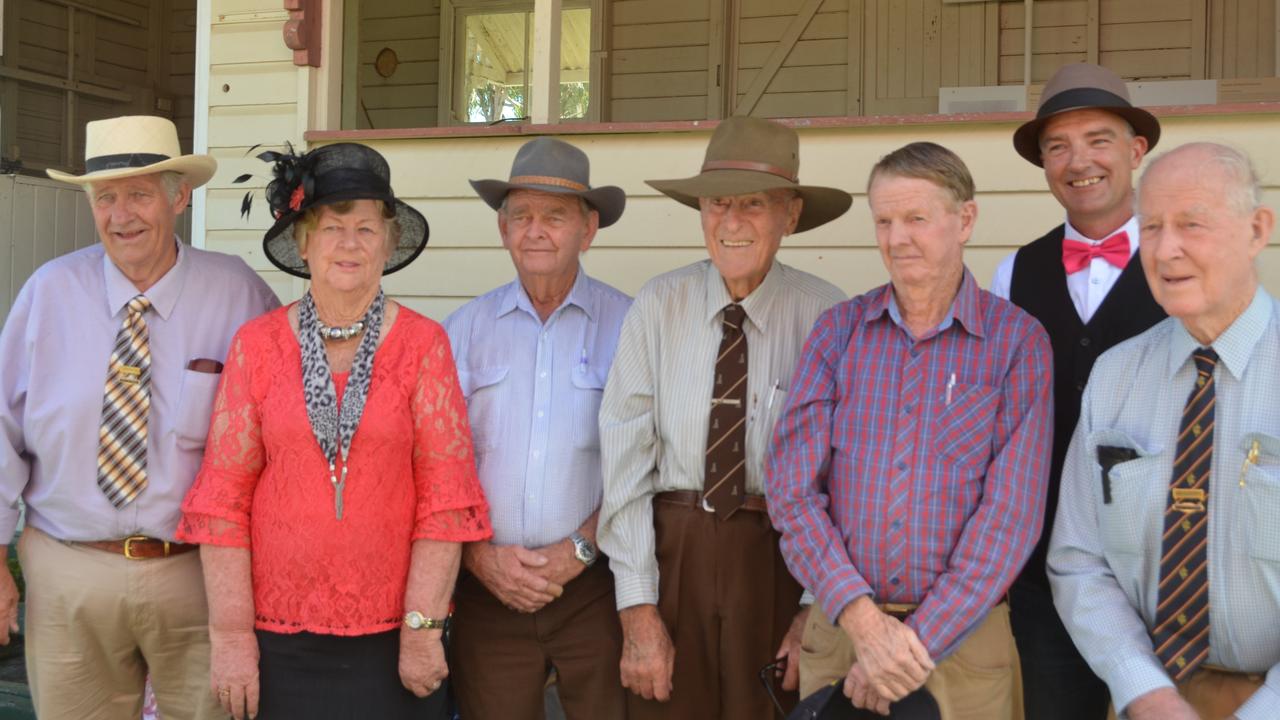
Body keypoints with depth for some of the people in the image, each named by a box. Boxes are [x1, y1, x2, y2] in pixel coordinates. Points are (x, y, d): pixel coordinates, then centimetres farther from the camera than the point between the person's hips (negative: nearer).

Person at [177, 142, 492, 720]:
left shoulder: (424, 344, -1)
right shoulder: (257, 345, 2)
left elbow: (446, 496, -4)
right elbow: (222, 496, 0)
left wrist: (422, 628, -7)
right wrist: (231, 633, -5)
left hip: (391, 639, -1)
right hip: (277, 637, 1)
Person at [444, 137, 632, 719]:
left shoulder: (626, 326, 0)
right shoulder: (466, 328, 7)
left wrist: (581, 549, -11)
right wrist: (480, 555, -6)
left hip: (595, 587, -2)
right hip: (487, 586, 2)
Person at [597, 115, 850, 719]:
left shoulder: (825, 316, -6)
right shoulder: (659, 307, -3)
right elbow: (625, 458, -5)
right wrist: (638, 611, -9)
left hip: (781, 558, -1)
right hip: (670, 552, 1)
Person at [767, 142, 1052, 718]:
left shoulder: (1018, 342, -3)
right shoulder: (839, 331, 3)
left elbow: (1012, 511, -10)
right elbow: (792, 488, -5)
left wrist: (921, 641, -16)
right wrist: (863, 620, -16)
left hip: (963, 636, -2)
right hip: (839, 628, 2)